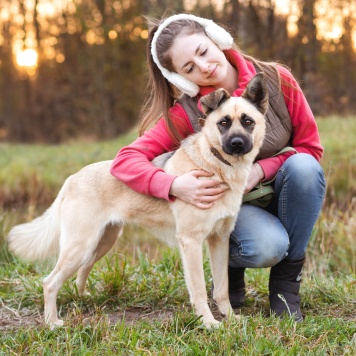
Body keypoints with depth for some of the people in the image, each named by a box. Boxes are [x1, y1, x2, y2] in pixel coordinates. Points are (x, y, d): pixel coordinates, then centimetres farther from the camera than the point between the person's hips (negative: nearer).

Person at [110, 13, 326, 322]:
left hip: (281, 196, 3)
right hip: (229, 204, -2)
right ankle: (229, 266, 5)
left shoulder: (276, 80, -14)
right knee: (267, 247, -34)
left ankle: (287, 277, -11)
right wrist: (174, 186, -42)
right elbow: (126, 160, -24)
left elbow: (311, 148, -6)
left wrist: (260, 169, -23)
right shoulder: (185, 113, -17)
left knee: (304, 166, -30)